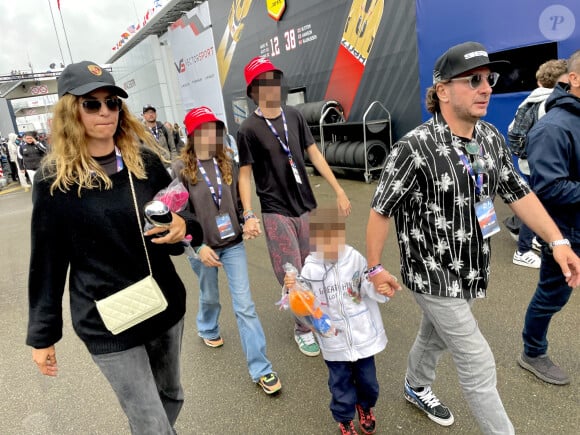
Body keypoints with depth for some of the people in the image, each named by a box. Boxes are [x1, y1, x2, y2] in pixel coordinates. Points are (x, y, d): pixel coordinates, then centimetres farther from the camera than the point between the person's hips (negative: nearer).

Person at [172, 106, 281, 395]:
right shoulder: (181, 169, -11)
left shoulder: (226, 162, 0)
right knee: (210, 297, 22)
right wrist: (199, 246, -18)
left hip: (233, 243, 2)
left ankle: (261, 370, 8)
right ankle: (208, 329, 57)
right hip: (203, 247, -2)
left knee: (245, 306, 0)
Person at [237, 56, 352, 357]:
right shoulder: (248, 129, -8)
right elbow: (245, 174, -6)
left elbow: (315, 155, 7)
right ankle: (303, 328, 22)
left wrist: (339, 191, 5)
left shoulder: (294, 116, 4)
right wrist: (248, 215, -16)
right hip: (276, 212, -4)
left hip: (306, 206, 4)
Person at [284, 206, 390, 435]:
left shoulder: (355, 259, -13)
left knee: (367, 378, 22)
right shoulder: (310, 268, -13)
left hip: (363, 335, 1)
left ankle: (365, 406, 55)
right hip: (334, 341, -1)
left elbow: (371, 290, -9)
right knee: (341, 383, 17)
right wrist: (293, 290, -25)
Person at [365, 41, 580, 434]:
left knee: (435, 337, 28)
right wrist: (375, 267, -11)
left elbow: (518, 193, 7)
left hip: (471, 273, 7)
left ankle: (417, 388, 54)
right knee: (479, 366, 3)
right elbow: (381, 210, -17)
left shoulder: (492, 137, -1)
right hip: (434, 276, -7)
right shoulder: (415, 148, -24)